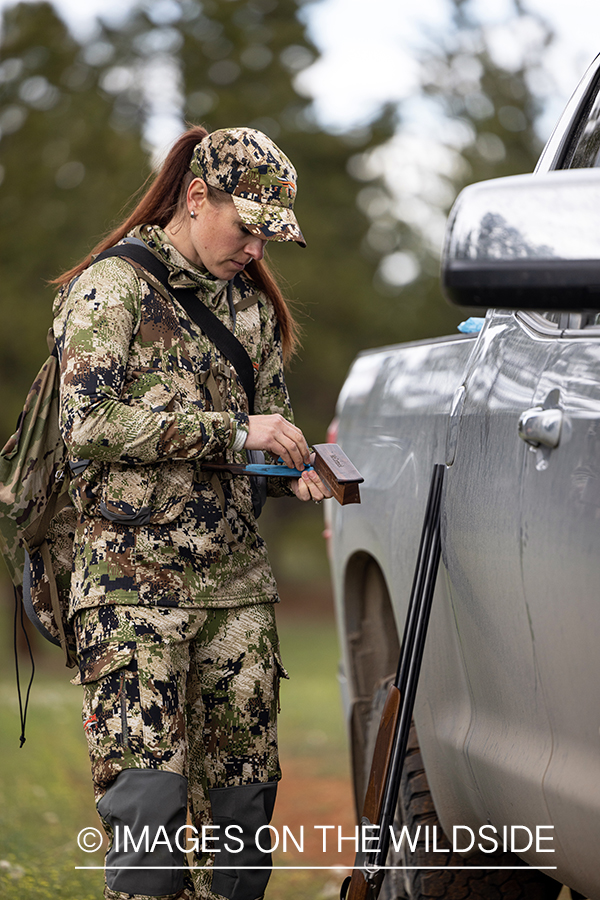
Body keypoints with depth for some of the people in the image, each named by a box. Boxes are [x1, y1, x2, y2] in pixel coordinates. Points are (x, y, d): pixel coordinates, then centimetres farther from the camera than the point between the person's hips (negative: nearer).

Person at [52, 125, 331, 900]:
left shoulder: (252, 305, 16)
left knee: (242, 794, 4)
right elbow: (88, 423, -15)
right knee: (148, 795, -13)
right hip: (130, 578, -6)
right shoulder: (114, 286, -3)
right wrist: (234, 432, -17)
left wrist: (295, 474, 0)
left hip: (237, 579, 6)